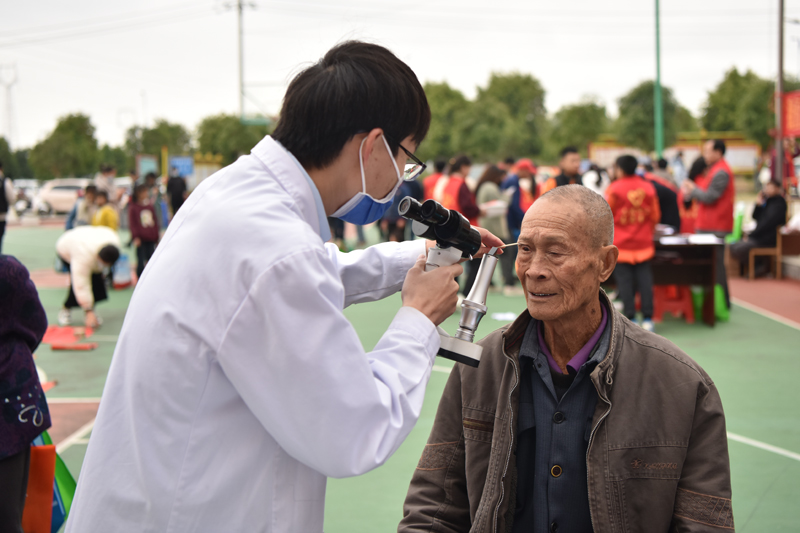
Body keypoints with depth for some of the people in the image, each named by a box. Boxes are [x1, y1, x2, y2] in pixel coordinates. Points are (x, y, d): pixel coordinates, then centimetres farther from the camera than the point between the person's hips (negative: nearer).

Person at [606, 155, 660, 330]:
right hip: (643, 243, 4)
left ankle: (630, 318, 0)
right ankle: (648, 318, 4)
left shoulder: (614, 189, -11)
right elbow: (655, 215, 9)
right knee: (644, 278, 6)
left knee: (624, 280, 1)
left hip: (620, 243, -4)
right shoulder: (648, 187, 2)